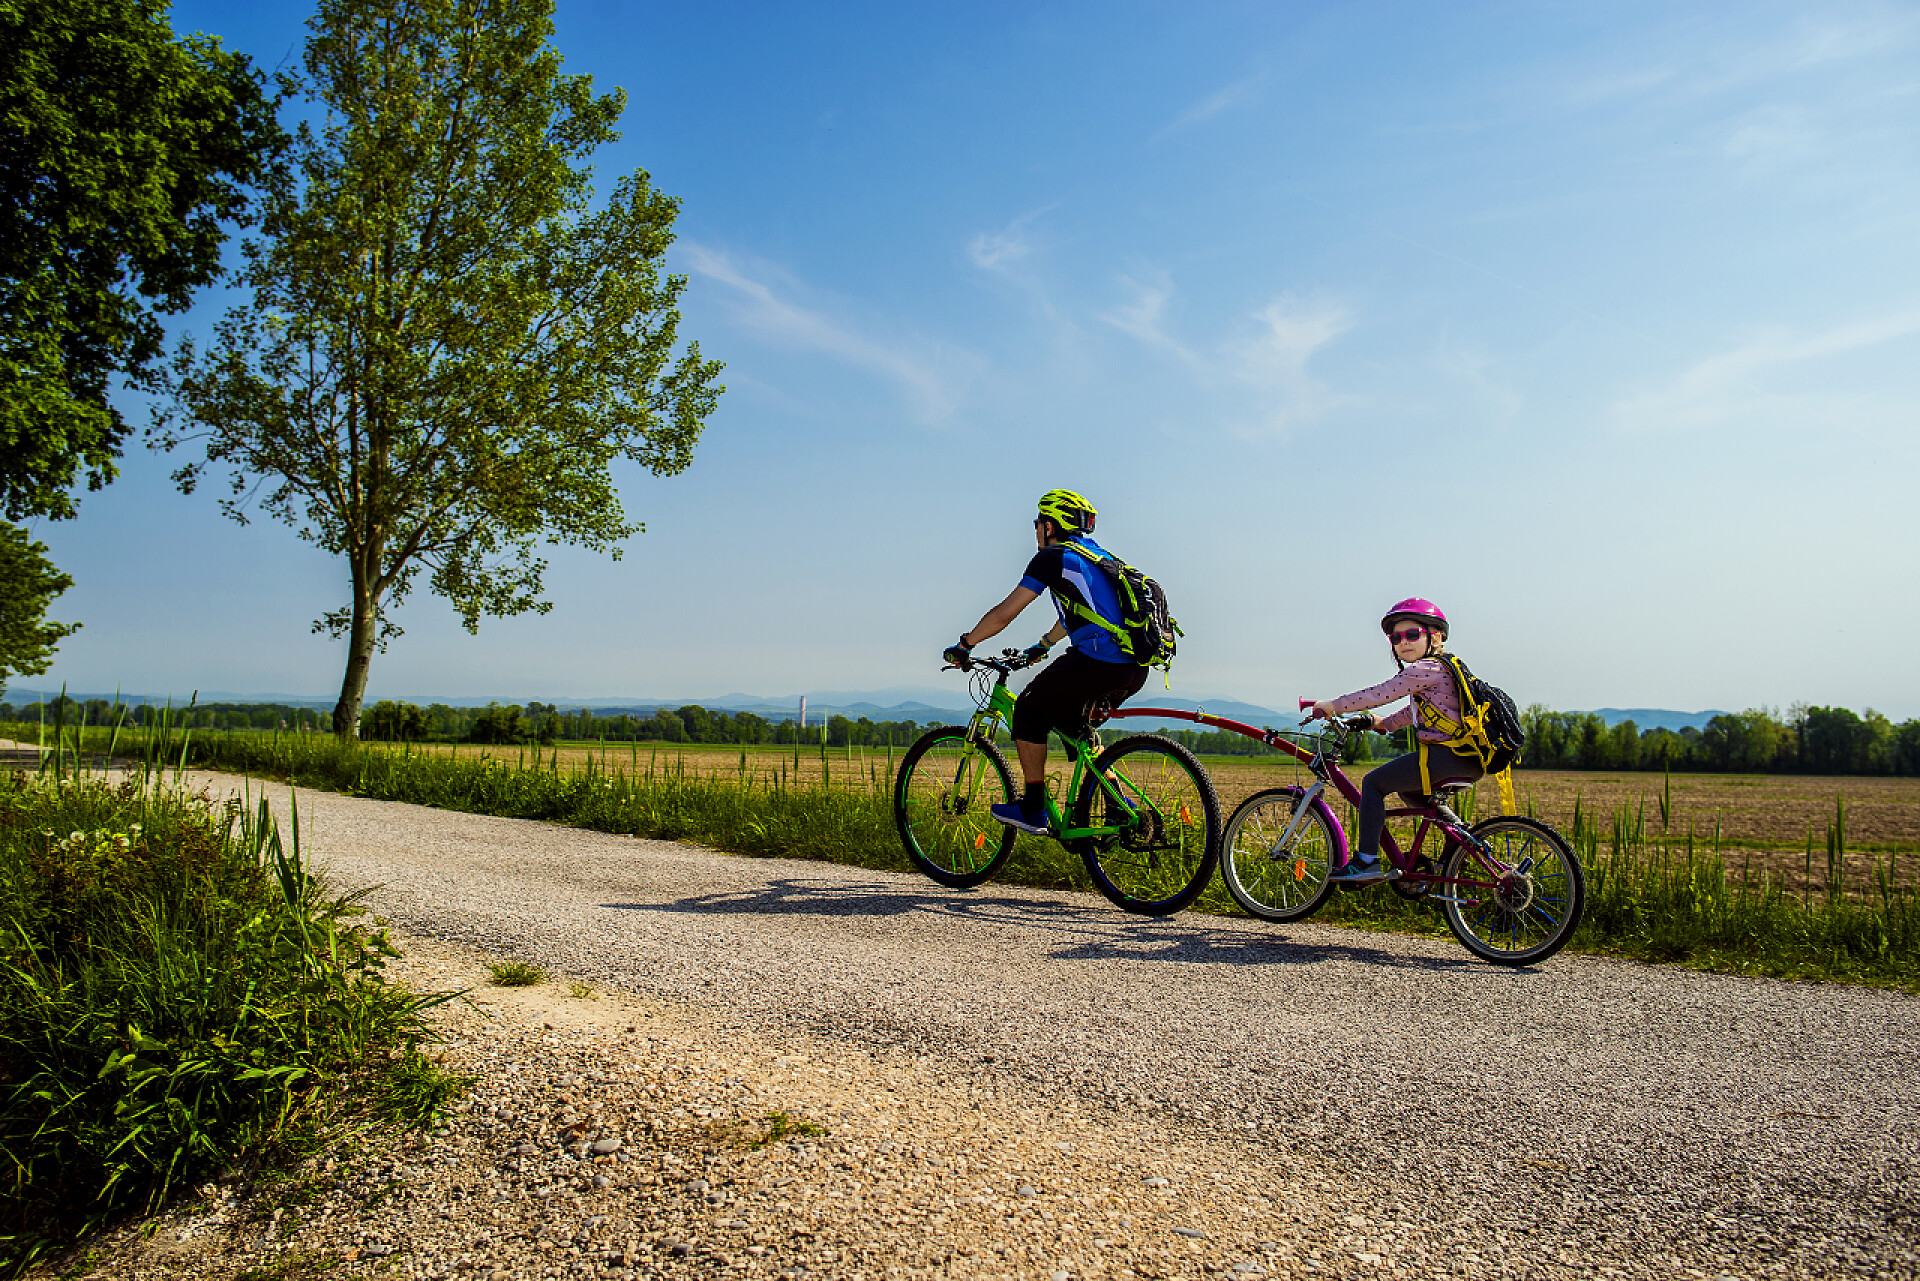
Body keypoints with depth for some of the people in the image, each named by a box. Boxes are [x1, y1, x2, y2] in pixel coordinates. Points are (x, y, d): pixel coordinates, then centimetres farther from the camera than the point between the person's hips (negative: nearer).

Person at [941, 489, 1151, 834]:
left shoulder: (1054, 557, 0)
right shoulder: (1098, 557, 26)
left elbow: (1003, 614, -1)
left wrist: (963, 646, 12)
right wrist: (1042, 646, 53)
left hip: (1097, 661, -8)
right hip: (1135, 668, 8)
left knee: (1029, 710, 9)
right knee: (1071, 723, 26)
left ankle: (1032, 810, 10)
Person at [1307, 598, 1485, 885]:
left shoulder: (1426, 669, -11)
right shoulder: (1438, 668, 20)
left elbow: (1379, 694, -15)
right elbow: (1416, 710, 32)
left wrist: (1333, 706, -9)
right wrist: (1384, 723, 30)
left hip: (1444, 755, -10)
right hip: (1466, 761, 10)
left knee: (1373, 783, -7)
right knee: (1407, 789, 32)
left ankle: (1367, 860, -9)